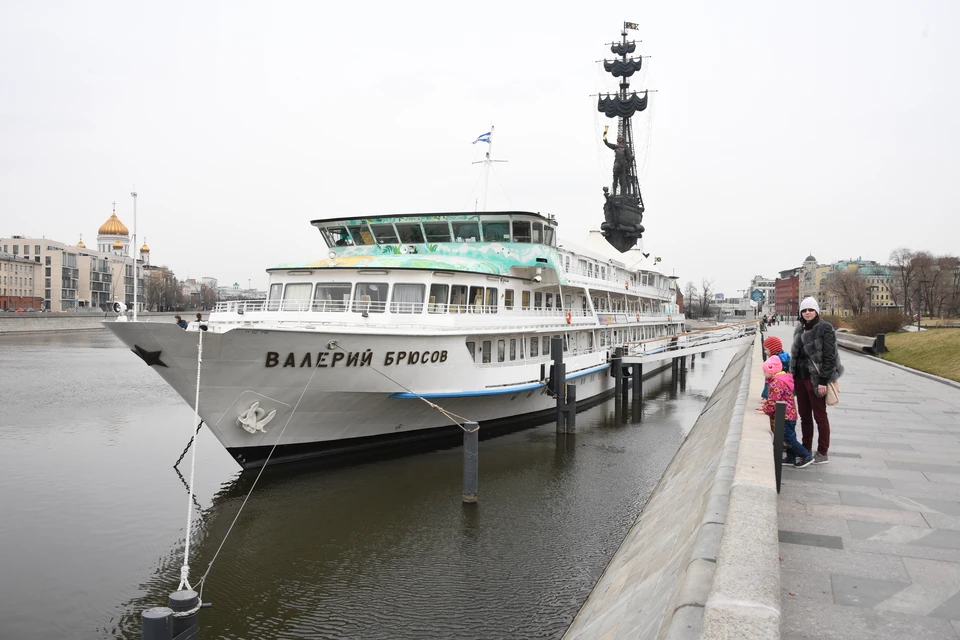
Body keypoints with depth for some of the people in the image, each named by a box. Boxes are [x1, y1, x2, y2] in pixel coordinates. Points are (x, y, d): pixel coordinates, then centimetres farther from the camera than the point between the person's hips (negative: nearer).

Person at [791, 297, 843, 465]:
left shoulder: (825, 328, -10)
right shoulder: (800, 329, 12)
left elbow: (829, 356, -14)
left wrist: (823, 381, -18)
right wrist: (794, 376, 12)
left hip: (815, 378, -7)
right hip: (800, 377, 7)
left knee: (820, 416, 1)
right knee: (804, 415, 14)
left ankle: (823, 453, 9)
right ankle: (806, 450, 25)